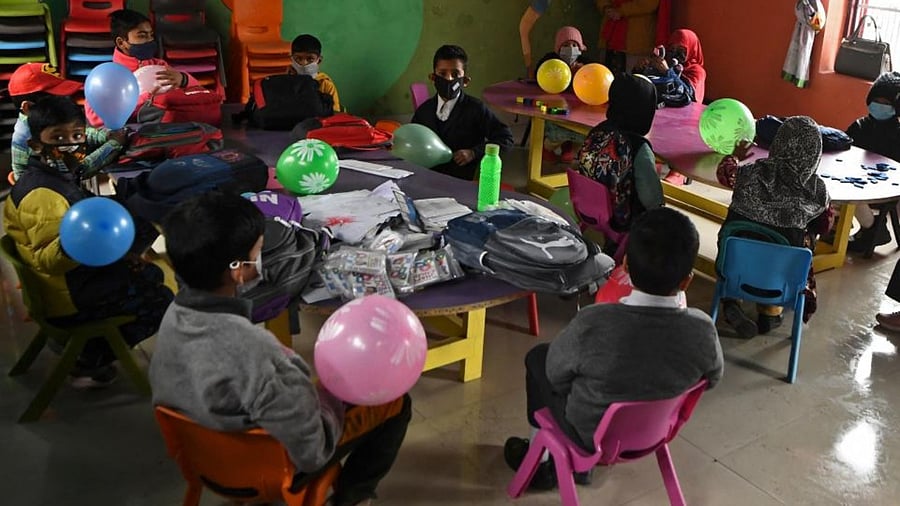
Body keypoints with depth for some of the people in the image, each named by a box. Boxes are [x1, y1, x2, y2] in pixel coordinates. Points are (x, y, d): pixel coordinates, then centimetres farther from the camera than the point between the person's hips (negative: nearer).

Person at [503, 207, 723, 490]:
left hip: (591, 437, -4)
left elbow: (556, 375, -16)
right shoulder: (703, 331, -25)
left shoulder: (593, 324, -35)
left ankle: (540, 463, 38)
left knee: (538, 357, 21)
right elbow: (711, 380, -3)